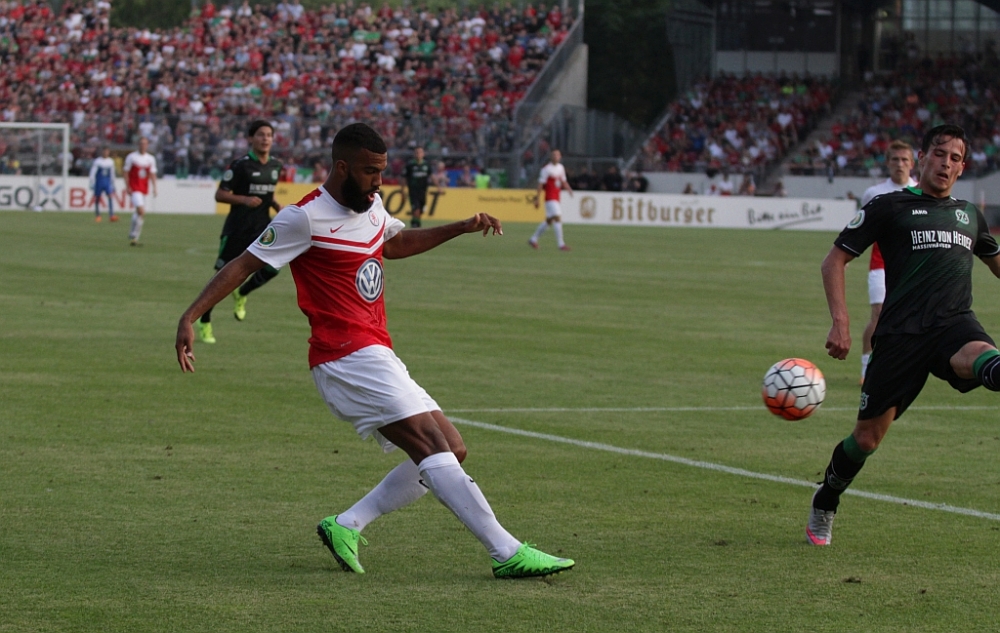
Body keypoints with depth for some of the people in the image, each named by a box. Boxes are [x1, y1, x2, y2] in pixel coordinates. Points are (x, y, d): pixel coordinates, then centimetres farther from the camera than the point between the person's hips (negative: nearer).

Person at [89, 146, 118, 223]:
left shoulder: (110, 161, 9)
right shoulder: (97, 161, -4)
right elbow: (92, 173, -4)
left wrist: (113, 184, 20)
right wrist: (92, 184, -9)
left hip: (108, 182, 2)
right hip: (99, 182, -2)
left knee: (111, 196, -16)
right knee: (97, 199, 4)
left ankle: (111, 215, -22)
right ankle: (97, 216, 18)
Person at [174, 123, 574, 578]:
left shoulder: (371, 207, 17)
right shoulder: (306, 217, -8)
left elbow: (397, 243, 38)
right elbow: (243, 265, -8)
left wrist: (462, 228, 28)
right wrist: (190, 317, -16)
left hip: (377, 360, 10)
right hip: (348, 357, -10)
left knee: (452, 452, 6)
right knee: (433, 447, -20)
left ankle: (345, 526, 3)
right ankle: (508, 554, -26)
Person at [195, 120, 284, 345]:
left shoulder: (275, 166, 6)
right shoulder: (241, 165, -12)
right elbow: (220, 195, -10)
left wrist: (276, 205, 3)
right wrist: (244, 199, -24)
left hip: (262, 227, 5)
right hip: (237, 228, -5)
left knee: (273, 266, -16)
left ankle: (241, 294, 13)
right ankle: (204, 324, 15)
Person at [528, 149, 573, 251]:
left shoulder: (561, 168, 14)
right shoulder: (546, 169, -9)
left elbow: (563, 181, 23)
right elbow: (540, 185, -10)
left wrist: (568, 188, 1)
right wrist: (537, 199, -13)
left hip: (557, 198, 8)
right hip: (550, 198, -8)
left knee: (549, 220, 13)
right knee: (557, 218, -15)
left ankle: (533, 240, 26)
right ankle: (561, 244, -17)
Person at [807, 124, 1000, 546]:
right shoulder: (889, 207, 7)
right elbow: (834, 260, 7)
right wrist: (840, 321, -6)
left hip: (955, 324, 2)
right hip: (901, 333, -2)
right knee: (867, 437, 3)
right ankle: (823, 509, 27)